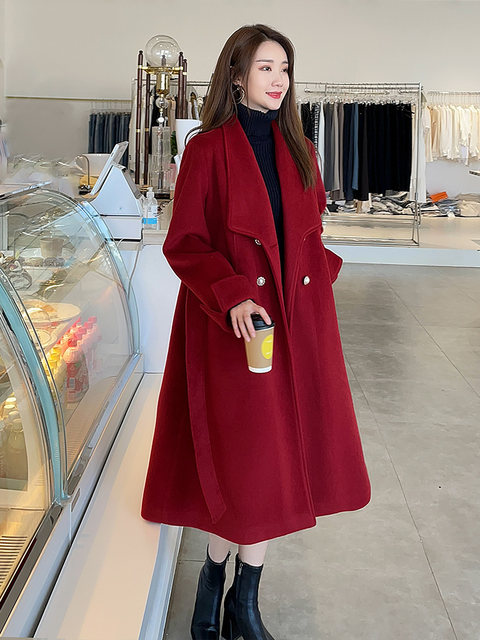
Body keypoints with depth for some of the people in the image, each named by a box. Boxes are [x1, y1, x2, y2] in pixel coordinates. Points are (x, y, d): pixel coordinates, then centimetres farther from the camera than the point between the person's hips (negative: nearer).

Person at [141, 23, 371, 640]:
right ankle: (216, 576, 27)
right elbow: (183, 243, -7)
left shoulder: (299, 150, 12)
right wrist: (232, 296, -21)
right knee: (241, 456, -1)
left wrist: (317, 274, 4)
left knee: (275, 457, 7)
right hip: (231, 328, -5)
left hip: (298, 324, 5)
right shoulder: (208, 149, -3)